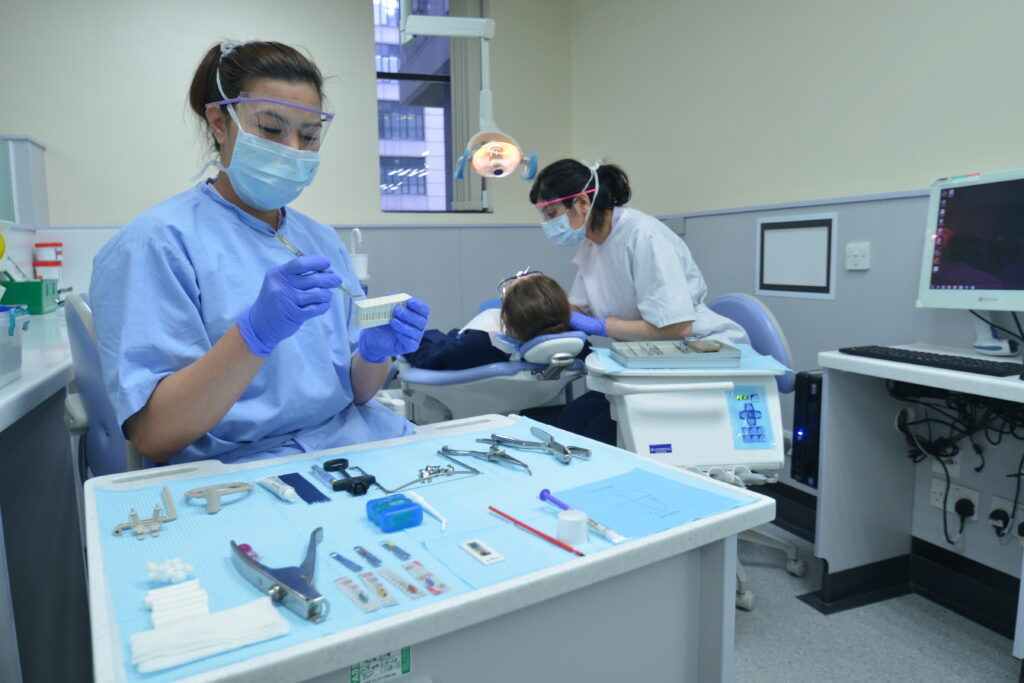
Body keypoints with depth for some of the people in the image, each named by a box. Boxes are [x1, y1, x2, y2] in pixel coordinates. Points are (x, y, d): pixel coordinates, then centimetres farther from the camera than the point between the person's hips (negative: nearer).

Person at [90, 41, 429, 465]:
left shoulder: (323, 242, 13)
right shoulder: (157, 242, -6)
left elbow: (354, 393, 12)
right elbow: (152, 437, -12)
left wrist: (375, 350, -10)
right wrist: (256, 331, -25)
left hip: (356, 443, 7)